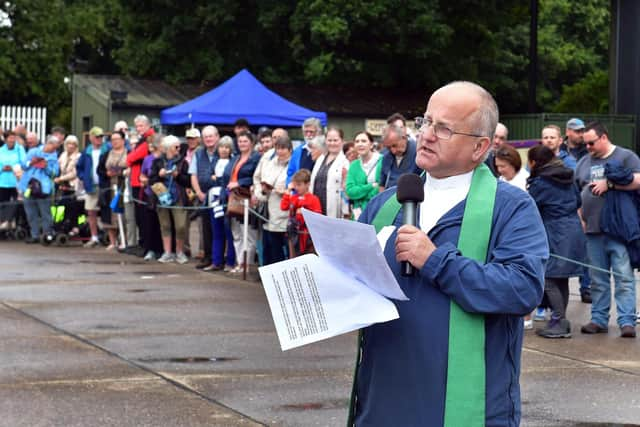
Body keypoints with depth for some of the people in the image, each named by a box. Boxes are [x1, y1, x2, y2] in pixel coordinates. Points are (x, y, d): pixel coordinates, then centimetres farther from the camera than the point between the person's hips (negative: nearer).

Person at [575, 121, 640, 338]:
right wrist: (580, 219, 7)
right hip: (593, 230, 5)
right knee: (598, 279, 9)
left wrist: (609, 184, -15)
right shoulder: (584, 162, 17)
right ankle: (599, 320, 15)